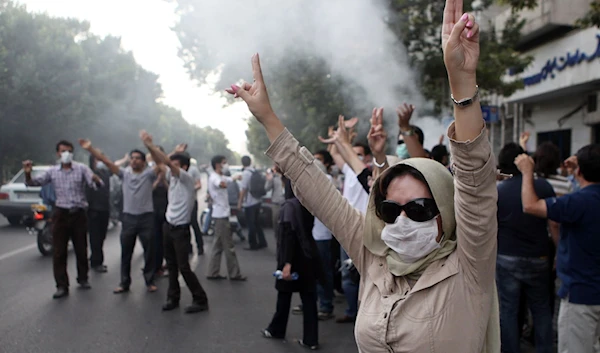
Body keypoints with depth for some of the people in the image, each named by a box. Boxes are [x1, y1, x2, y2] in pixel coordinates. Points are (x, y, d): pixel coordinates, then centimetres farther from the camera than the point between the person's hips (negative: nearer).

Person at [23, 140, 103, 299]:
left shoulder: (82, 168, -2)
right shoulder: (52, 171, 6)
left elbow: (97, 185, -13)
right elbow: (33, 183, 6)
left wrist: (96, 180, -37)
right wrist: (28, 174, -16)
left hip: (79, 214, -1)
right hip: (61, 214, 1)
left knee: (81, 249, 9)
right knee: (59, 252, 0)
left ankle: (83, 279, 26)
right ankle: (62, 286, 6)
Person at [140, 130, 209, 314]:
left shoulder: (188, 179, -14)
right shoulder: (172, 177, 7)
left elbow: (168, 162, -24)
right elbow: (160, 162, 2)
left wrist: (151, 145, -24)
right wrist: (148, 146, -13)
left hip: (181, 229, -8)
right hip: (168, 226, 8)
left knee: (184, 266, -7)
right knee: (171, 265, 13)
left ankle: (200, 300, 2)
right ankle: (173, 298, 22)